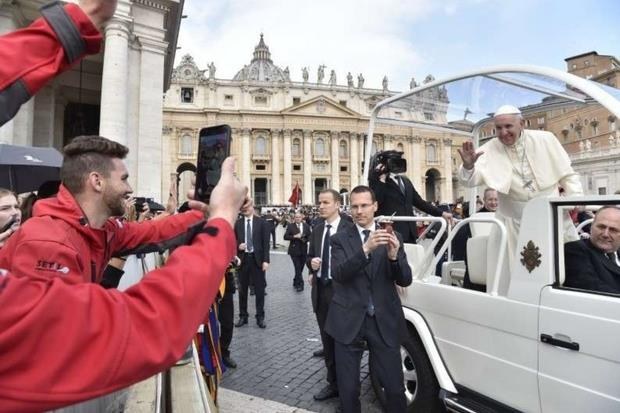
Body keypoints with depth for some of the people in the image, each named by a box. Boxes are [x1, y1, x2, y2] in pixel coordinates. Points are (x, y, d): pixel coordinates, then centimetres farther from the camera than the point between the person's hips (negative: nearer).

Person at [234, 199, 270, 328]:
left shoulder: (262, 223, 0)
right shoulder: (237, 223, 5)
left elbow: (266, 243, -3)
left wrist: (266, 260, -10)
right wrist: (238, 246, -13)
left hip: (257, 258, -2)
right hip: (243, 258, 2)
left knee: (259, 289, 5)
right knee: (242, 289, 10)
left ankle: (260, 317, 16)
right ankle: (243, 316, 23)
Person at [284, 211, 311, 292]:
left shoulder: (306, 226, 6)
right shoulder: (290, 226, -2)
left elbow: (309, 236, 9)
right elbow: (285, 237, -6)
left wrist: (305, 240, -11)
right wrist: (294, 236, -19)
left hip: (304, 250, 3)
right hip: (294, 250, -3)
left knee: (301, 268, 11)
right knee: (297, 268, -9)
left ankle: (295, 282, 30)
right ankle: (300, 284, -3)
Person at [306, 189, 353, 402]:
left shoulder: (349, 229, -13)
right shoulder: (317, 229, 7)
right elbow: (309, 256, 11)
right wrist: (311, 263, -9)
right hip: (320, 289, 6)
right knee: (327, 337, 15)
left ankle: (341, 383, 27)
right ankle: (334, 382, 32)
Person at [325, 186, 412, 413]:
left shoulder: (392, 237, 2)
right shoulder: (340, 239, -2)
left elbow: (405, 280, -2)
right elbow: (337, 274, -17)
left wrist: (393, 256, -23)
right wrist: (365, 249, -31)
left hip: (384, 321, 1)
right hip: (349, 321, 0)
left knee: (395, 388, 8)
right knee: (348, 389, 12)